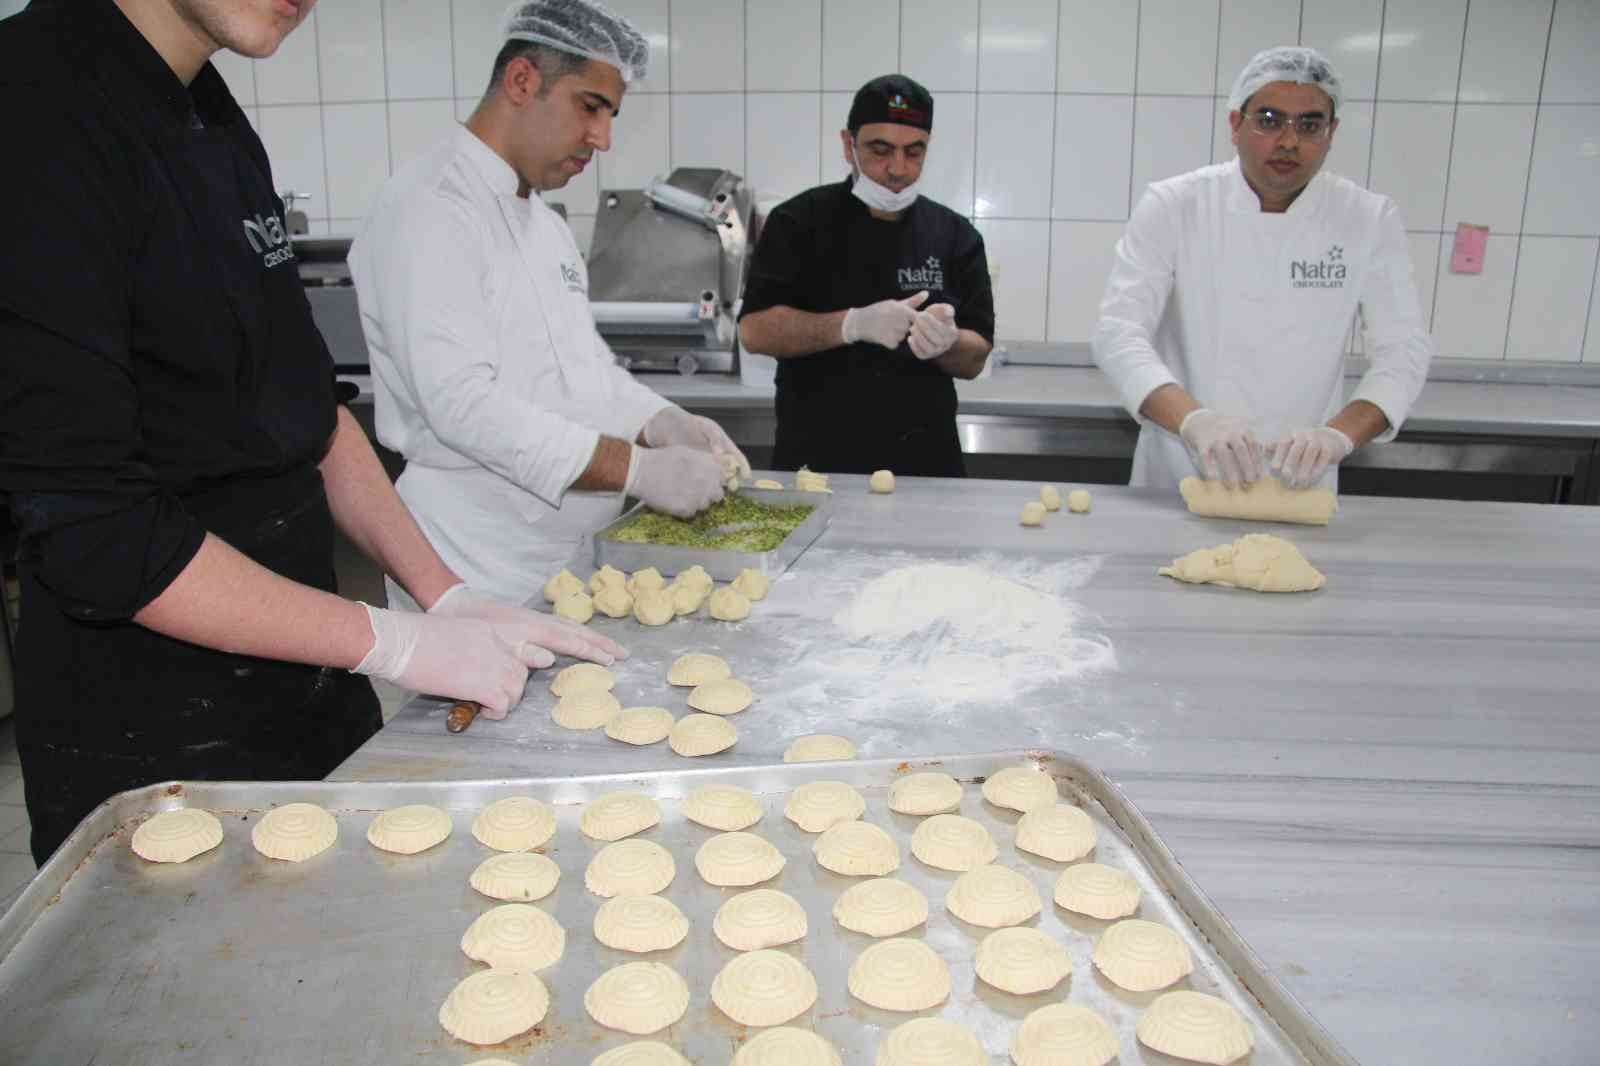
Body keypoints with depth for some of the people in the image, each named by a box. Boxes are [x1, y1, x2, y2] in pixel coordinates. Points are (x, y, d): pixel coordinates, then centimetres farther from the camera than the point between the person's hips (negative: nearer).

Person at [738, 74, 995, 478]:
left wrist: (945, 343, -20)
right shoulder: (799, 222, -1)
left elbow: (974, 361, 3)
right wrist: (855, 325, -23)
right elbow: (755, 330, -11)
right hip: (813, 463, -2)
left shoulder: (955, 235, 4)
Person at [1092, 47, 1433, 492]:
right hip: (1175, 482, -1)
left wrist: (1339, 433, -24)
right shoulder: (1172, 206, -5)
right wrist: (1192, 418, -33)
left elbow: (1404, 347, -3)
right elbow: (1118, 330, -15)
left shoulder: (1370, 220, 0)